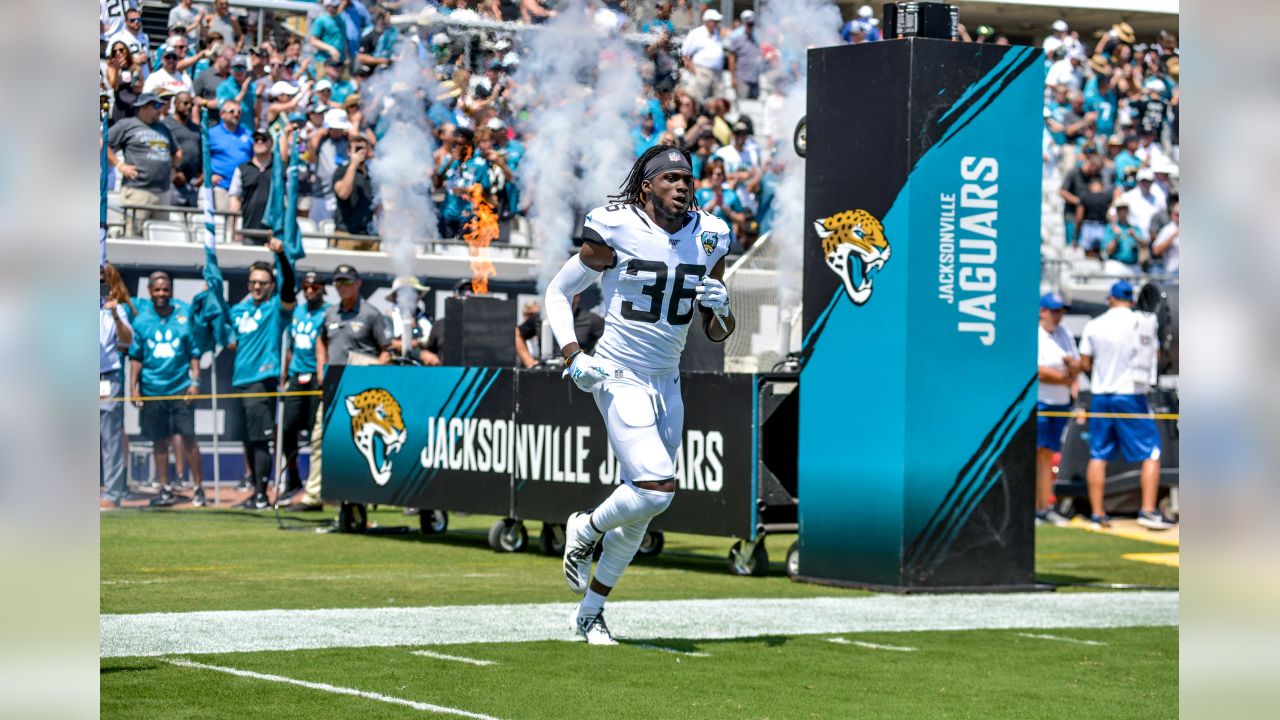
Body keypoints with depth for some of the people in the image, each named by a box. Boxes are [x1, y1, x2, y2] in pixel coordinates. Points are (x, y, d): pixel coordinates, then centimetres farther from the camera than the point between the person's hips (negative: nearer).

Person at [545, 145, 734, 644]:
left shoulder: (708, 238, 4)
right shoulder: (615, 231, -11)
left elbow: (718, 335, 11)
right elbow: (558, 293, 0)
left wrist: (721, 307, -12)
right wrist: (572, 355, -13)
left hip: (667, 383, 6)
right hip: (619, 378, -6)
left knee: (640, 516, 8)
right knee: (656, 490, -21)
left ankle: (590, 613, 23)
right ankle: (586, 531, 10)